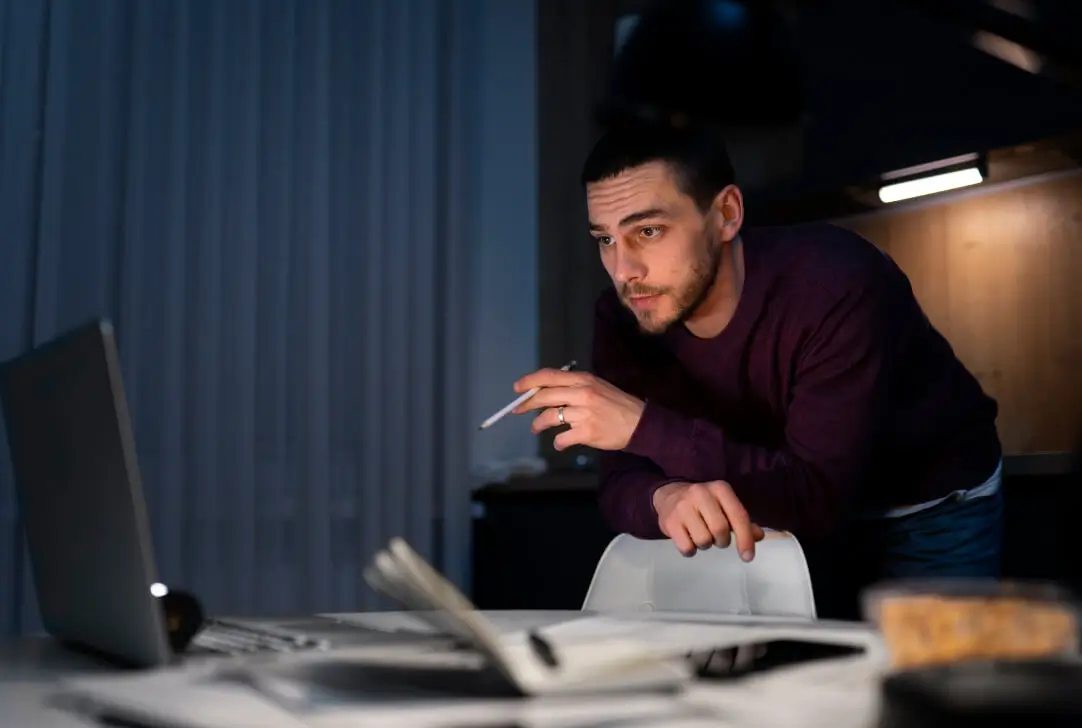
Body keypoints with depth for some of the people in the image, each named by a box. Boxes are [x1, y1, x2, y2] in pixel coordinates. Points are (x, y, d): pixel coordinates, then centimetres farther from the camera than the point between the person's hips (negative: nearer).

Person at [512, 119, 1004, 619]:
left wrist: (645, 424, -43)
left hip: (934, 510, -4)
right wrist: (666, 497, -41)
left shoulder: (836, 284, -35)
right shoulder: (622, 316, -17)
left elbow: (820, 495, -37)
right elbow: (622, 483, -17)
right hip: (812, 520, 4)